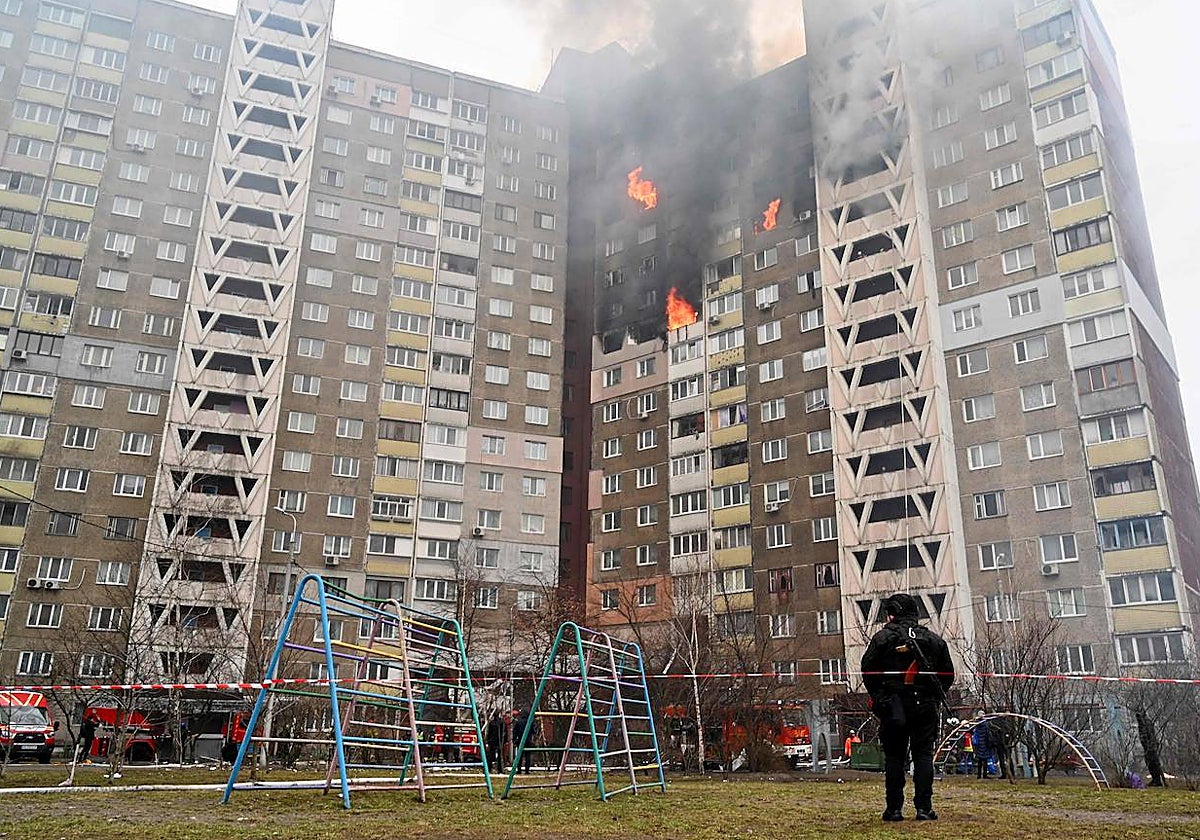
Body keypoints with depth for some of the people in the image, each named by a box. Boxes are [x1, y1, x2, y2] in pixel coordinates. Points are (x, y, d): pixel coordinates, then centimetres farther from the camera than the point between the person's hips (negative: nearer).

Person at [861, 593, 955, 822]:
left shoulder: (883, 637, -4)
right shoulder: (934, 639, 7)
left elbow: (868, 670, -5)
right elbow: (948, 674, 11)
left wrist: (879, 697, 8)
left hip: (893, 708, -2)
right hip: (926, 707, 2)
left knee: (894, 758, 4)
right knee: (924, 755, 6)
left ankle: (894, 809, 5)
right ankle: (924, 807, 2)